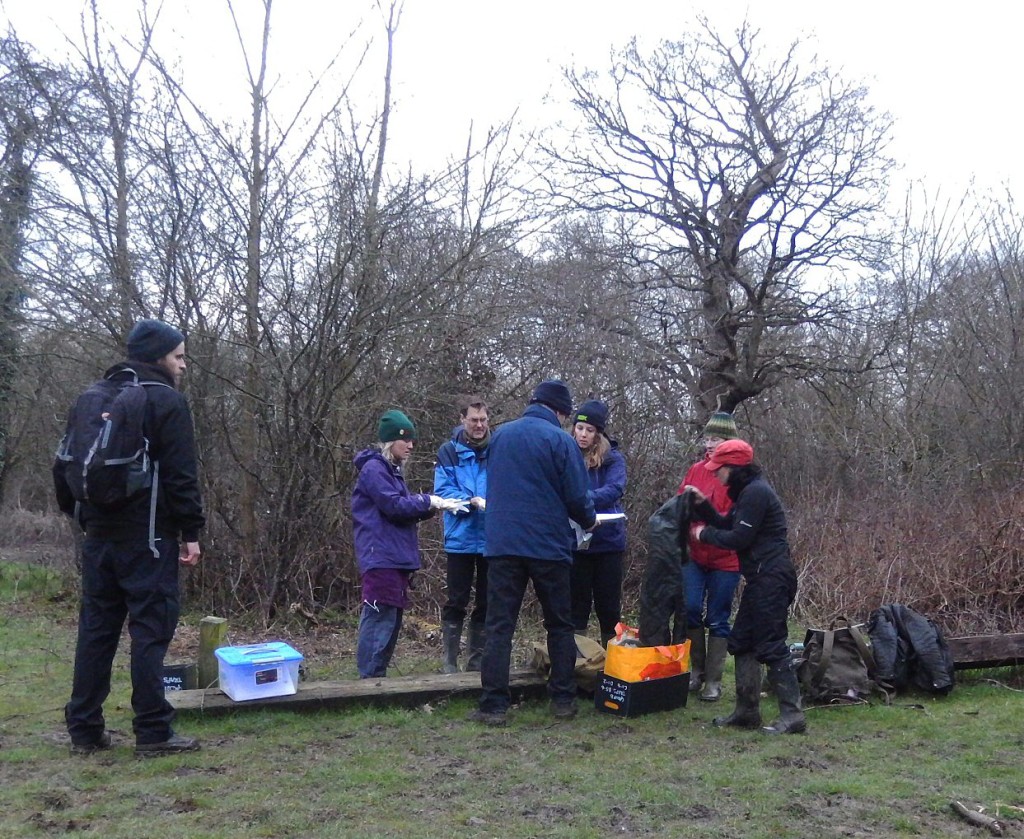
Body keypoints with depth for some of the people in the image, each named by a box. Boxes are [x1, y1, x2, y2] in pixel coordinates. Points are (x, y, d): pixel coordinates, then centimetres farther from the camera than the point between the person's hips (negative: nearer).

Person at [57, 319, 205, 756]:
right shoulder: (167, 401, -9)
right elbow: (182, 475, -13)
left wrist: (80, 515, 21)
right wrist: (191, 532, -9)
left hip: (99, 535, 7)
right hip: (148, 537, -7)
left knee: (95, 630, 11)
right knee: (151, 630, -3)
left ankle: (84, 730, 17)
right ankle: (153, 732, 1)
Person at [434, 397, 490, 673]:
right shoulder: (449, 452, -1)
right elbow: (442, 490, -7)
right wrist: (472, 501, -22)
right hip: (461, 538, -2)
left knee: (486, 603, 11)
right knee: (456, 602, 4)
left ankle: (478, 660, 23)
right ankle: (450, 661, 13)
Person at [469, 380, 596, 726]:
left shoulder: (499, 435, 8)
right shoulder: (560, 441, -7)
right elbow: (577, 496, -7)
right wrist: (589, 521, 14)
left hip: (502, 544, 3)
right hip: (549, 546, -2)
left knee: (499, 626, 3)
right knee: (559, 625, 12)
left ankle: (493, 705, 1)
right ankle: (563, 700, 17)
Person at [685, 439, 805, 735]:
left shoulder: (755, 492, -15)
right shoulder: (747, 492, 17)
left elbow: (739, 538, -18)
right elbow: (727, 524, 20)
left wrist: (705, 534, -4)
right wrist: (702, 505, 9)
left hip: (771, 578, -11)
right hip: (761, 578, 11)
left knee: (771, 646, -7)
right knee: (741, 641, 13)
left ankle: (792, 715, -1)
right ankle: (747, 711, 20)